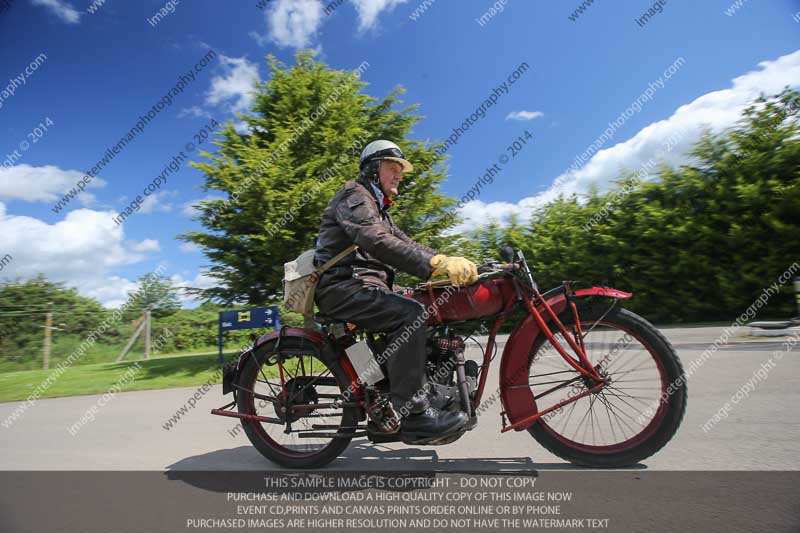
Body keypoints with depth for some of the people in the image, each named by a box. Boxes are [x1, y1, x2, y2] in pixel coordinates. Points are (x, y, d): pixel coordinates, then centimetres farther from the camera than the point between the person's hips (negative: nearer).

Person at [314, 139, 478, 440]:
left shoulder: (379, 209, 26)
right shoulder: (355, 196, -6)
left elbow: (406, 244, 17)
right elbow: (377, 243, -26)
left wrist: (453, 263, 2)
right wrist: (438, 263, -37)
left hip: (365, 288, 10)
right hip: (343, 287, -10)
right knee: (410, 314, -28)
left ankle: (428, 401, 6)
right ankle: (413, 413, -26)